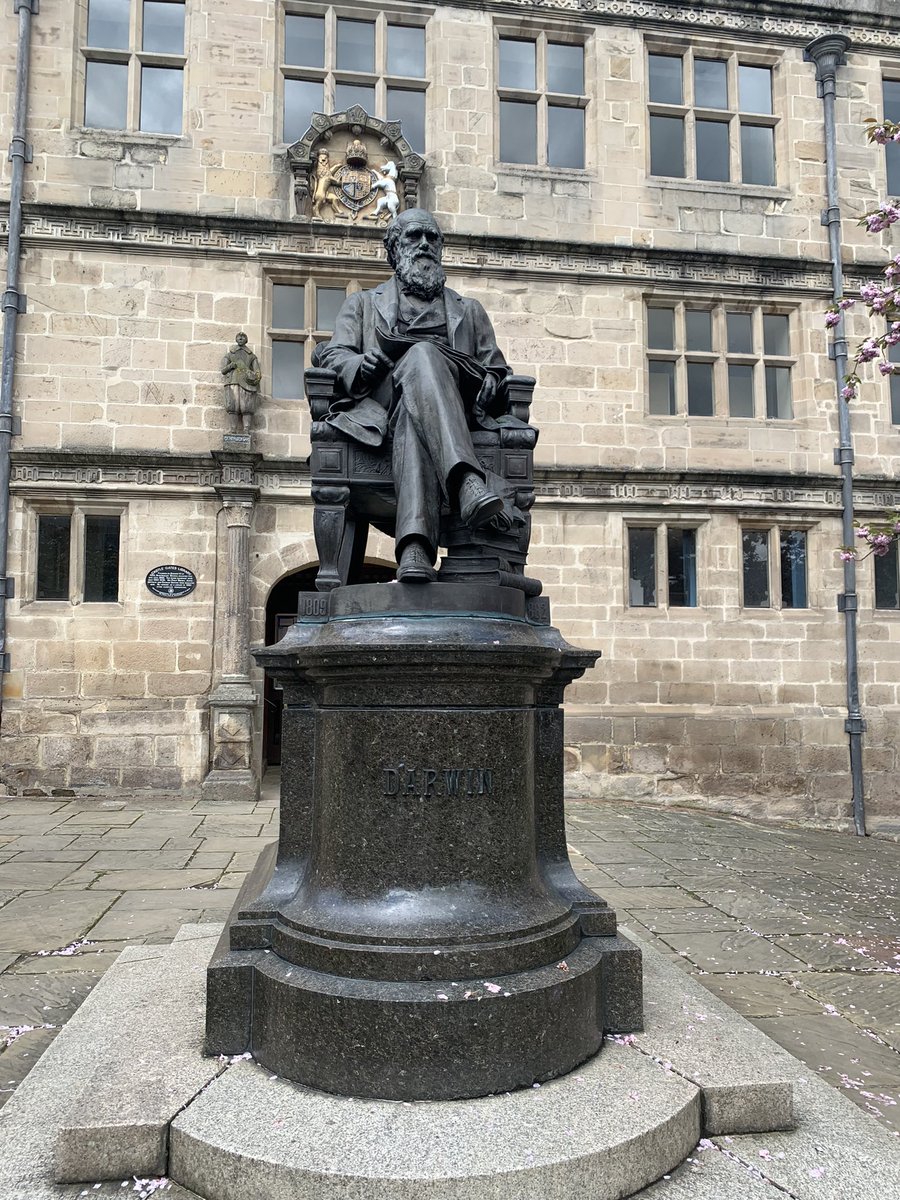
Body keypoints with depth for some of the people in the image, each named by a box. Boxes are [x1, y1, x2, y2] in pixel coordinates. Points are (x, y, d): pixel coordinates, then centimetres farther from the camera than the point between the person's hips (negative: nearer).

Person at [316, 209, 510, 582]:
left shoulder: (469, 311, 36)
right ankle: (467, 482, -60)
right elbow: (333, 355, 15)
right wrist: (360, 365, -10)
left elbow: (497, 368, 26)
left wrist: (492, 381, -1)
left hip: (455, 406, 1)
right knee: (421, 356, -37)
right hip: (382, 407, -1)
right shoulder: (362, 304, 32)